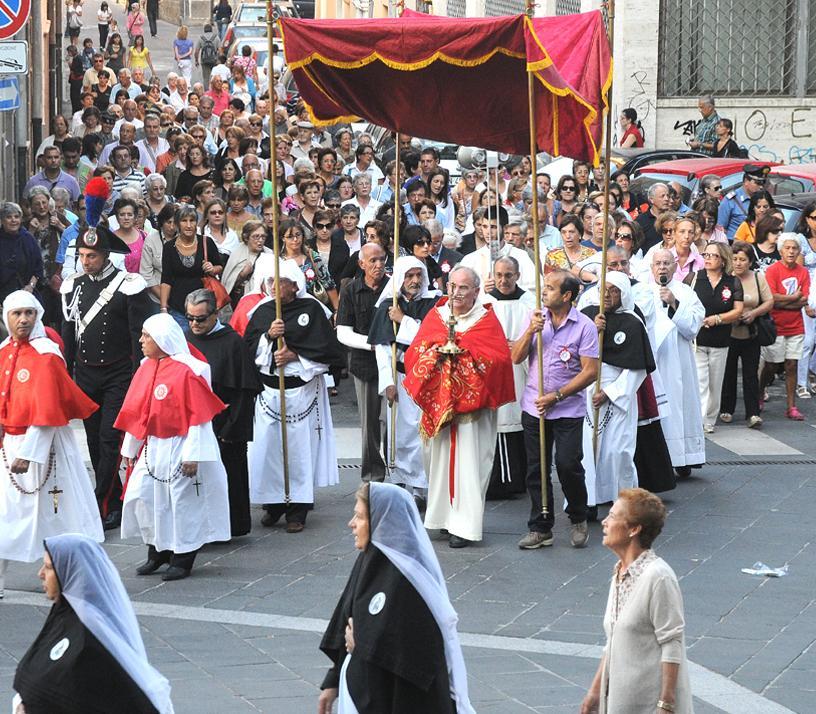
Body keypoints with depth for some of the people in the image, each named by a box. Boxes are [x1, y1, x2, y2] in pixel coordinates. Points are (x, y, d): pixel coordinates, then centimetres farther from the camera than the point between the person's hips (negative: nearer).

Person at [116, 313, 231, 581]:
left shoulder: (187, 371, -16)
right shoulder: (146, 369, 5)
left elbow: (198, 417, -16)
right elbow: (135, 411, 12)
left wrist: (192, 455, -18)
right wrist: (130, 448, 15)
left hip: (179, 447, -7)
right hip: (152, 447, 7)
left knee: (182, 501, 1)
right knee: (140, 496, 3)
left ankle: (182, 560, 13)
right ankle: (157, 552, 18)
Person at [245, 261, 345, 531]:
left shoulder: (311, 309, -1)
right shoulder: (262, 311, 8)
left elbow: (326, 348, -6)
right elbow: (248, 348, 3)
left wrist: (295, 355, -13)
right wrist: (268, 335, -13)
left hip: (303, 389, -3)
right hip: (269, 389, 3)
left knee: (299, 447, -2)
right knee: (268, 446, 0)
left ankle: (297, 510, 3)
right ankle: (274, 504, 13)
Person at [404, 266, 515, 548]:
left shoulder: (487, 320, -1)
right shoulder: (435, 316, 9)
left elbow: (500, 358, -10)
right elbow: (413, 352, 6)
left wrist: (463, 353, -16)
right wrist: (435, 353, -15)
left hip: (471, 403, -4)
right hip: (437, 401, 4)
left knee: (468, 461, -6)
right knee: (438, 458, 7)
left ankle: (465, 525, -3)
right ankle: (441, 515, 19)